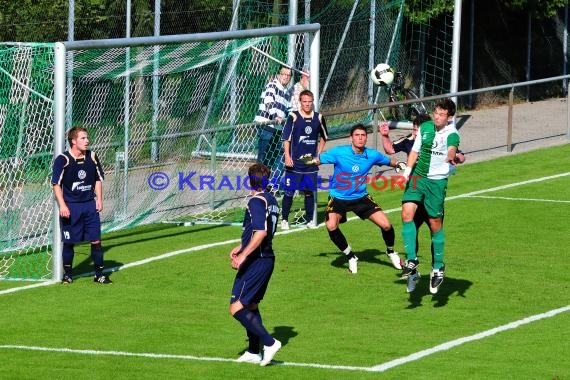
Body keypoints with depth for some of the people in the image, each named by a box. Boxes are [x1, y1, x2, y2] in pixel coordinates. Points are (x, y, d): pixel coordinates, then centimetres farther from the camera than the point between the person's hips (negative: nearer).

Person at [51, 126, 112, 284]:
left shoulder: (91, 157, 4)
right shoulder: (63, 160, -10)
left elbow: (98, 179, 16)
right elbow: (56, 184, -8)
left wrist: (99, 200, 8)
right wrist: (62, 205, -14)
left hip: (90, 205, 4)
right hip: (71, 206, -4)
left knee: (96, 240, 1)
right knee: (69, 242, 3)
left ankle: (99, 274, 9)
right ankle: (68, 274, 18)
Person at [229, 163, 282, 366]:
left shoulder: (256, 202, -17)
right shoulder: (271, 200, 11)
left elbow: (261, 232, -28)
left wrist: (243, 256, -26)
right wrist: (242, 247, 24)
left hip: (255, 262, -10)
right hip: (267, 258, 10)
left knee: (236, 308, -9)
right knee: (251, 306, 19)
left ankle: (269, 342, -14)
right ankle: (254, 352, 23)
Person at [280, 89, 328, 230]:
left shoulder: (318, 118, 5)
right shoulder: (293, 117, -6)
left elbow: (323, 137, 20)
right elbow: (286, 138, -6)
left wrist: (319, 154, 13)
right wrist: (287, 156, -14)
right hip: (294, 162, -3)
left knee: (309, 191, 7)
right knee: (289, 191, -1)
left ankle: (310, 220, 16)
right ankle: (284, 220, 8)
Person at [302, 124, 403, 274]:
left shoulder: (372, 155, -8)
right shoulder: (339, 153, -17)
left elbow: (390, 161, 8)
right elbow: (318, 160, -13)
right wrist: (309, 161, -34)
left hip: (361, 198, 2)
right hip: (338, 198, -2)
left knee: (386, 225, -7)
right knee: (331, 226, -27)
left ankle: (391, 252, 28)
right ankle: (351, 257, -2)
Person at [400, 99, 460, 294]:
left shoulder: (451, 134, -13)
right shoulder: (425, 127, 5)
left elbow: (452, 148, -36)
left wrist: (451, 157, -59)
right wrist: (408, 170, 4)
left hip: (437, 181, -5)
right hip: (418, 177, 5)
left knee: (435, 224, 2)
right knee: (407, 213, -14)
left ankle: (438, 267, 17)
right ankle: (412, 260, -10)